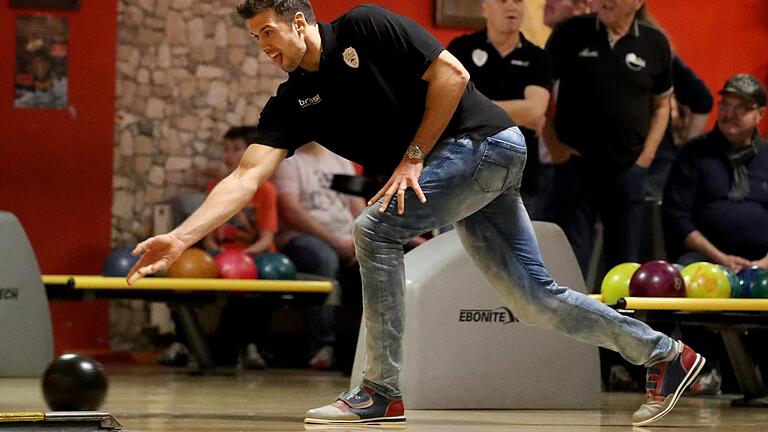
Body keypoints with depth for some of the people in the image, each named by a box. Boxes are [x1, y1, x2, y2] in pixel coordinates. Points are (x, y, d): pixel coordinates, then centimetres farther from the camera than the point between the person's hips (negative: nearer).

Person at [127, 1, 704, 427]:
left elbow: (451, 75, -12)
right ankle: (666, 355, 18)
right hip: (449, 169, 8)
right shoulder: (292, 104, 6)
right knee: (533, 299, 5)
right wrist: (180, 238, -19)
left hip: (487, 142, -8)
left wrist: (412, 158, -14)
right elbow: (246, 178, -5)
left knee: (376, 228, -21)